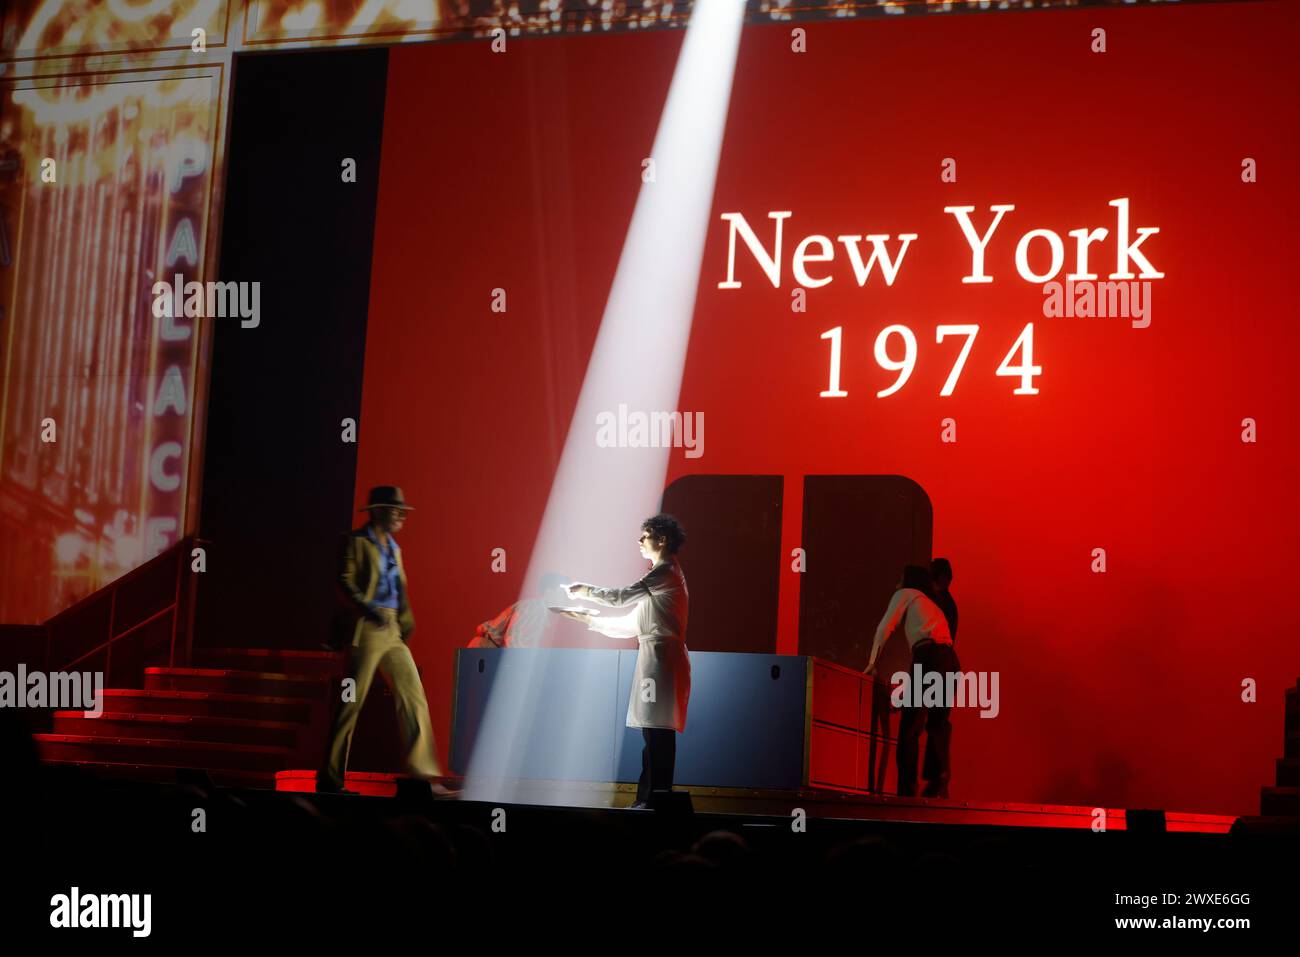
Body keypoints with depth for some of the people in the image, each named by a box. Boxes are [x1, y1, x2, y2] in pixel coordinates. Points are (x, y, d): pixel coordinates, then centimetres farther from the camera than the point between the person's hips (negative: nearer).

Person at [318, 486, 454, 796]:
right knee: (353, 701, -6)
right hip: (366, 630, -8)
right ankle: (330, 779, 1)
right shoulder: (355, 541, -2)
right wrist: (370, 611, -24)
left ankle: (422, 774, 4)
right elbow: (345, 583, -12)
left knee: (414, 695, 1)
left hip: (392, 631, 8)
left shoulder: (394, 548, 20)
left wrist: (406, 625, 8)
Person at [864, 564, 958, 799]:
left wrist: (872, 662, 10)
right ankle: (938, 784, -4)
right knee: (937, 726, 7)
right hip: (950, 660, 7)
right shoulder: (934, 606, 36)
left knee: (910, 726, -7)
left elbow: (885, 627, 7)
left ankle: (907, 789, -13)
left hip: (929, 656, -7)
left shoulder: (906, 594, 17)